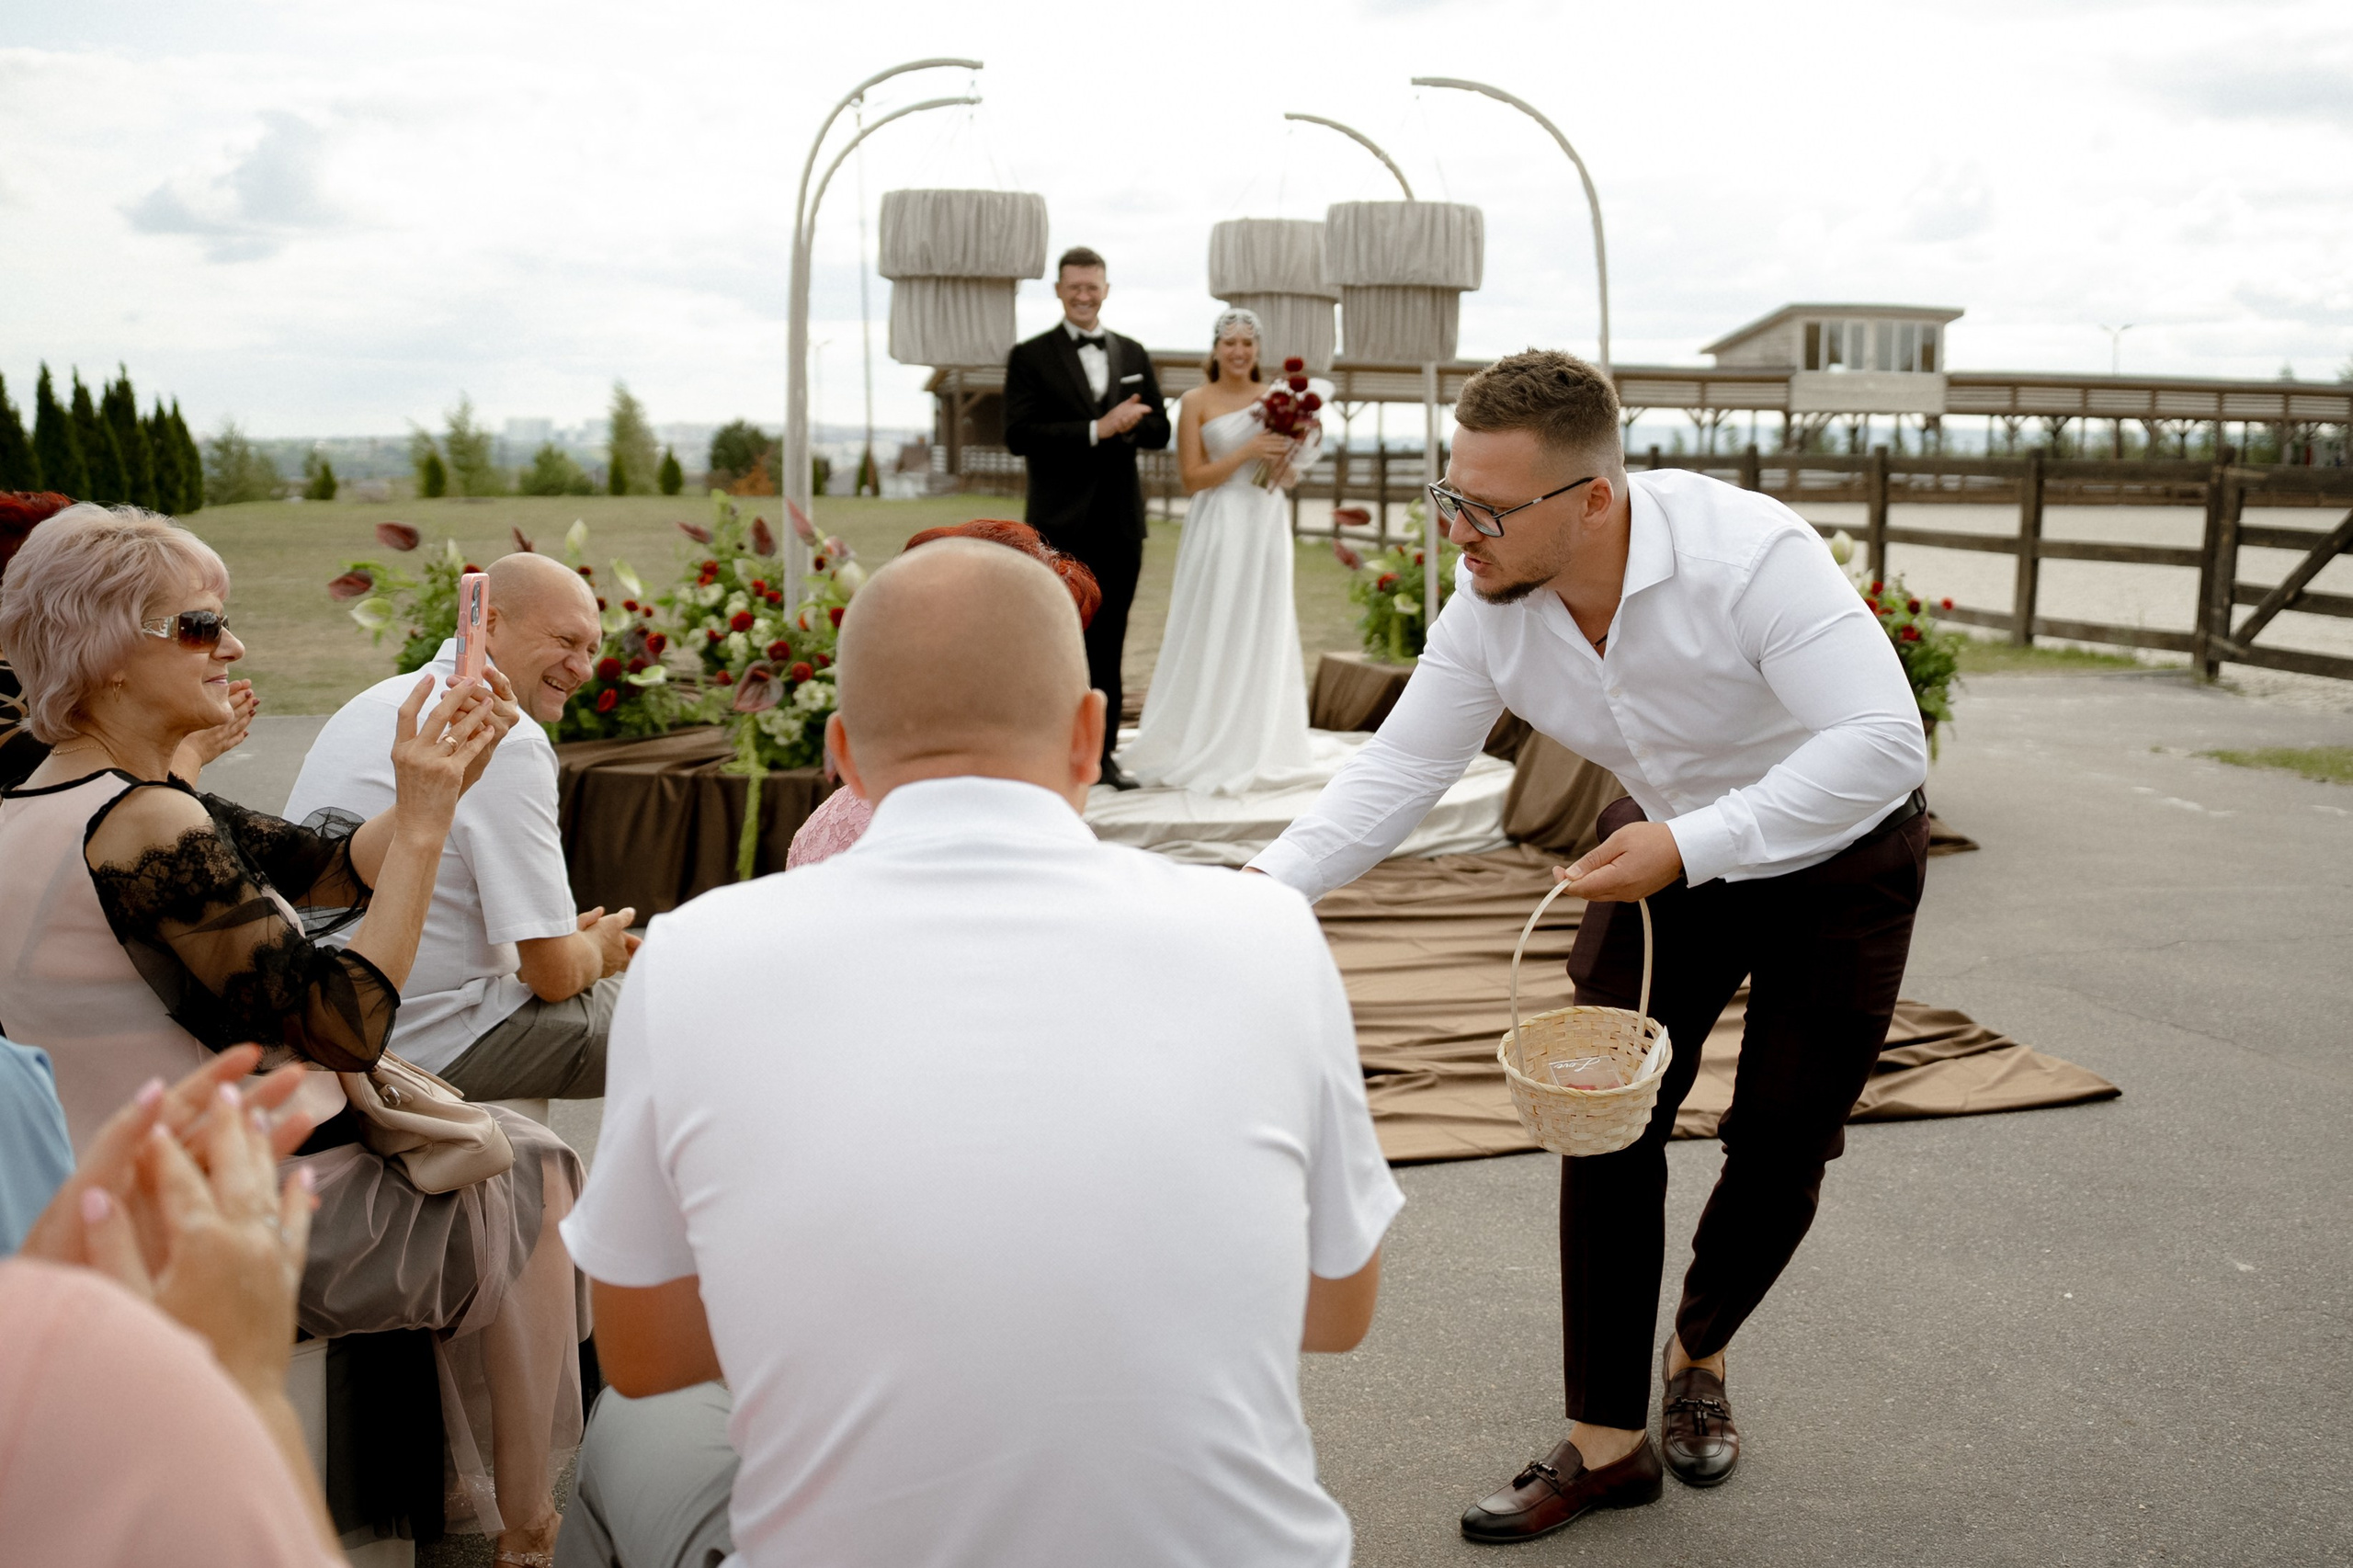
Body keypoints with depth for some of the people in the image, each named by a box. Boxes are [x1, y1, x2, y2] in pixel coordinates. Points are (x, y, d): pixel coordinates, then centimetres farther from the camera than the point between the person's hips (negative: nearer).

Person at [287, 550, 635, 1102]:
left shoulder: (375, 701, 10)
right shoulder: (509, 743, -20)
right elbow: (554, 974, -19)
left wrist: (570, 934, 16)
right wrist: (597, 949, 5)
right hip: (431, 1050, -9)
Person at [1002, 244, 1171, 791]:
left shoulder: (1133, 354, 14)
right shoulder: (1030, 356, 0)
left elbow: (1159, 430, 11)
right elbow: (1018, 434, -12)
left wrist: (1125, 426, -12)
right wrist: (1097, 429, -18)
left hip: (1120, 521, 4)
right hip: (1061, 524, -4)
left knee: (1109, 644, 9)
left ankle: (1102, 753, 16)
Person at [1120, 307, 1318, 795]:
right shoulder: (1196, 402, -2)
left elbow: (1290, 477, 13)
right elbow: (1193, 478, -7)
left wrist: (1288, 455, -9)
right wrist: (1248, 451, -16)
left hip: (1266, 524, 4)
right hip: (1218, 527, -4)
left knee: (1261, 634, 7)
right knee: (1211, 634, -2)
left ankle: (1252, 748, 18)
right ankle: (1201, 749, 7)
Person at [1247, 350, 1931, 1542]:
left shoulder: (1748, 553, -35)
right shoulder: (1489, 609, -19)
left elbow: (1883, 744, -38)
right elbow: (1398, 771, -10)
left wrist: (1689, 847, -40)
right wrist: (1269, 883, -23)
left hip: (1839, 859, -4)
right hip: (1665, 847, 4)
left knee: (1778, 1149, 3)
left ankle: (1698, 1356, 33)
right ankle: (1606, 1442, 9)